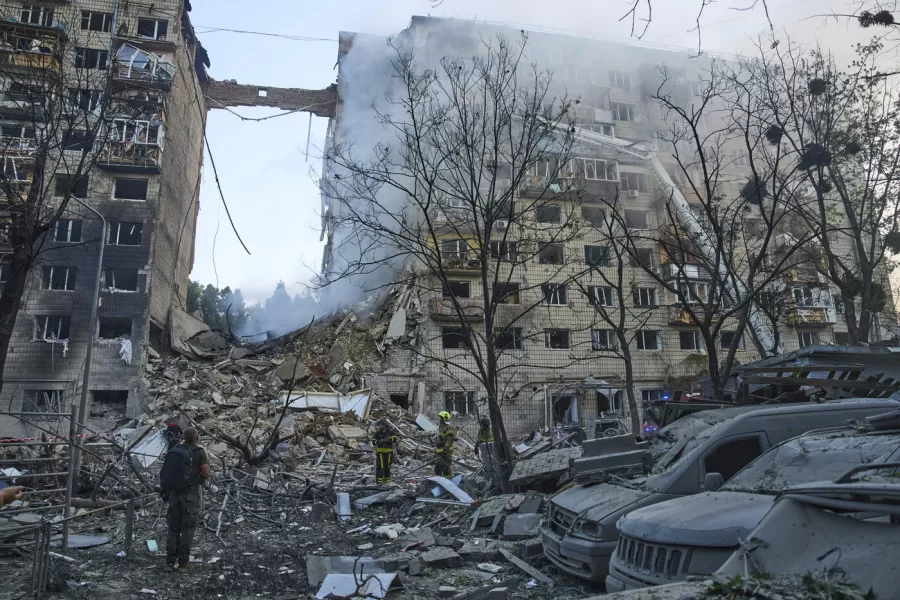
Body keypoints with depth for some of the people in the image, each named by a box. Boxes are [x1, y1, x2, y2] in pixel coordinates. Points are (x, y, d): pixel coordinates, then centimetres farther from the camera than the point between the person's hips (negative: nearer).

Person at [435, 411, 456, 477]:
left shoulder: (449, 428, -13)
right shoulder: (441, 427, 17)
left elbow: (449, 441, -20)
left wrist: (445, 449, -25)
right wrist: (435, 451, 25)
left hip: (446, 452, -10)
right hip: (439, 451, 10)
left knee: (446, 468, -8)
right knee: (437, 468, 15)